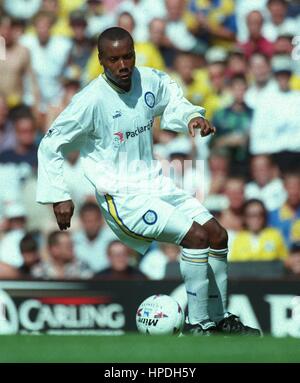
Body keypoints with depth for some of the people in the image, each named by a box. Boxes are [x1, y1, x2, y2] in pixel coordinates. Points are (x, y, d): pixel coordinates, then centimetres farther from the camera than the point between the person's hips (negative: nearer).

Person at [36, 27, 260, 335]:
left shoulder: (150, 81, -2)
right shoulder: (91, 101, -18)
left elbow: (173, 102, 23)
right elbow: (50, 146, -8)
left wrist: (193, 117, 2)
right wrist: (58, 196, -11)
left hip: (155, 183, 7)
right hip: (120, 197, -7)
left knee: (218, 235, 3)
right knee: (196, 235, -21)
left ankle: (219, 319, 17)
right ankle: (196, 325, -14)